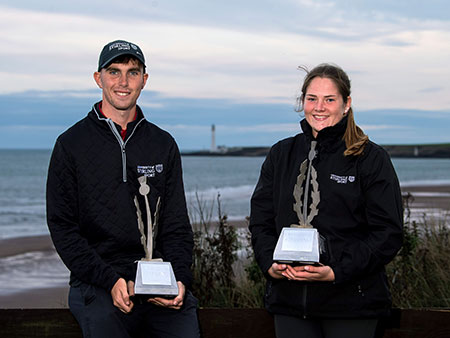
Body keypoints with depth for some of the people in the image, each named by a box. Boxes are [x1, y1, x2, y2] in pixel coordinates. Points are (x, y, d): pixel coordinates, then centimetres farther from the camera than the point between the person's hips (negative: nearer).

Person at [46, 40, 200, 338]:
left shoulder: (164, 145, 14)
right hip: (96, 282, -1)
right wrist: (110, 280, -13)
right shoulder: (72, 144, 6)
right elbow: (62, 227, 0)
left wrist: (179, 277, -7)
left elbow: (177, 227, 13)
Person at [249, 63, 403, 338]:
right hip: (289, 298, 3)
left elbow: (388, 233, -6)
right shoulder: (281, 155, 11)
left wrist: (337, 272, -17)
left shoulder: (372, 159, -1)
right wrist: (270, 264, -9)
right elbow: (260, 221, 11)